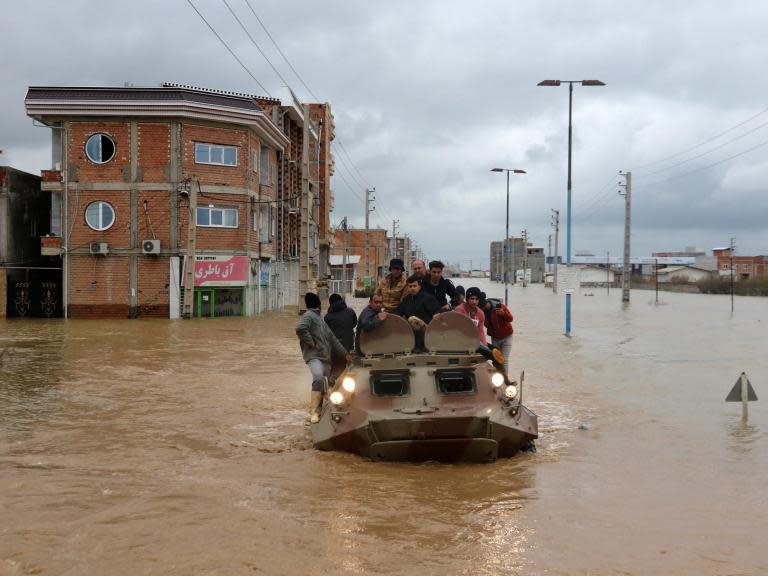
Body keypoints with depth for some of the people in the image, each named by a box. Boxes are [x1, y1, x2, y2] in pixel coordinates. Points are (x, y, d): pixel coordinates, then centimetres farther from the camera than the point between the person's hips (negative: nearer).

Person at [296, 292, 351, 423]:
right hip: (314, 356, -9)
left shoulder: (320, 319, 26)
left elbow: (332, 339, 27)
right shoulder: (308, 316, -2)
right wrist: (311, 342, -15)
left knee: (325, 386, 8)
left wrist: (345, 354, 25)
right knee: (319, 378, -31)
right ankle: (314, 411, -31)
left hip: (326, 358, 9)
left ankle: (317, 409, 19)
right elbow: (300, 329, -23)